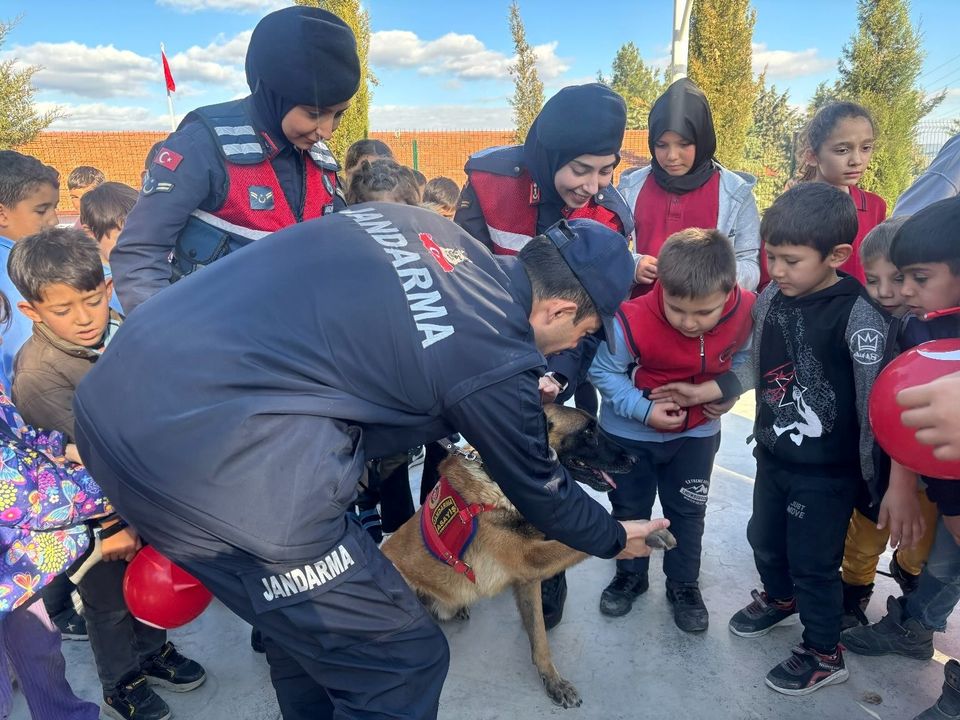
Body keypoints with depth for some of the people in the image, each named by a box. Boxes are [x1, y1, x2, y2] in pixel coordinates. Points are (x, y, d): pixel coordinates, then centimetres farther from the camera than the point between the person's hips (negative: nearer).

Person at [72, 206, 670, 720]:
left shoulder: (412, 221, 12)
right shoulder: (497, 360, -6)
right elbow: (539, 488, 11)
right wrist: (614, 538, 32)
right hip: (215, 457, -9)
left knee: (309, 609, 28)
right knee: (401, 661, 8)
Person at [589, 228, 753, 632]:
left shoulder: (746, 312, -23)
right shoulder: (633, 322, -36)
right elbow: (603, 371, -19)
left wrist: (730, 391, -12)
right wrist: (643, 409, -27)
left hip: (697, 431, 2)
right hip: (630, 430, -2)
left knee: (688, 511, 16)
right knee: (629, 507, 16)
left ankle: (684, 584, 38)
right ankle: (630, 575, 40)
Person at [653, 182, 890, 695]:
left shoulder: (858, 315, -22)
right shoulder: (770, 299, -5)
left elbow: (873, 404, -19)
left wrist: (875, 480, -15)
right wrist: (701, 392, 6)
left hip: (829, 469, -6)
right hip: (773, 454, 6)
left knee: (813, 561, 9)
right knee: (764, 538, 23)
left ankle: (824, 654, 34)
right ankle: (780, 598, 54)